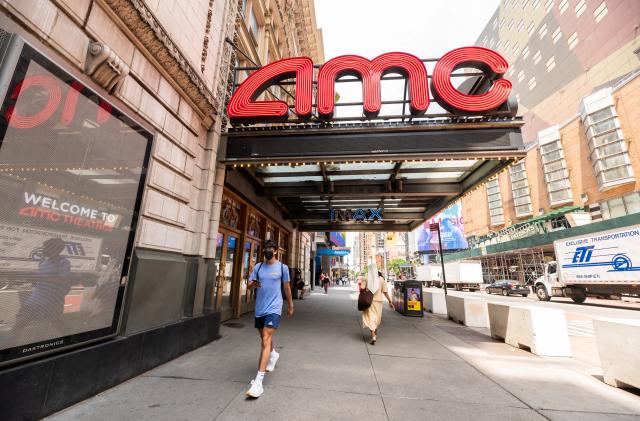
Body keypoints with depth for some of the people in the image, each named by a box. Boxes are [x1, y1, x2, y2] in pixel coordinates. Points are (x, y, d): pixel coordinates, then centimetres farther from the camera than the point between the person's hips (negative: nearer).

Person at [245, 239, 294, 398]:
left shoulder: (282, 267, -4)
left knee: (266, 340, -15)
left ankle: (258, 382, -11)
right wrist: (253, 284, -21)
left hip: (273, 309, -5)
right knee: (264, 338, 23)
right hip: (259, 309, 5)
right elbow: (248, 285, 4)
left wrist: (290, 305, 13)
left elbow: (286, 287, 5)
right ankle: (273, 354, 54)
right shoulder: (258, 267, 4)